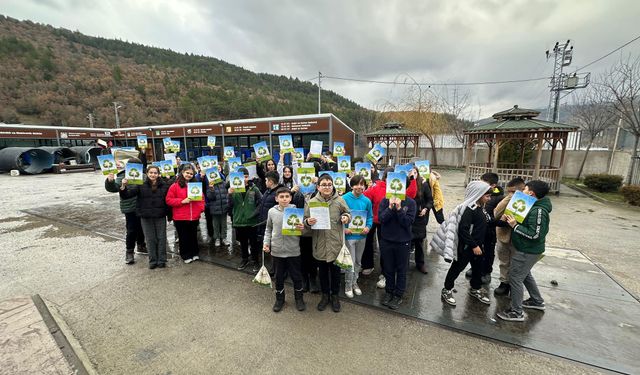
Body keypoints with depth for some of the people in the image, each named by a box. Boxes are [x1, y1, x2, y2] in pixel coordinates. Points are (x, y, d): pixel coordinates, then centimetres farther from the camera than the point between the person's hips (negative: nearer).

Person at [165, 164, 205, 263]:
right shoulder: (175, 185, -3)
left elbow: (201, 198, 13)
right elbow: (169, 200, -6)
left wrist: (201, 208, 0)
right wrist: (182, 201, -16)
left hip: (194, 217, 3)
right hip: (180, 218, -3)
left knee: (193, 236, 15)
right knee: (183, 237, 8)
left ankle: (194, 253, 31)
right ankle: (186, 256, 23)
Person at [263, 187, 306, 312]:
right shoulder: (272, 211, -2)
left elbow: (303, 228, -1)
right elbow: (268, 229, 10)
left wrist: (303, 228, -23)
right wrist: (266, 242, 0)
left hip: (293, 250, -1)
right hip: (276, 250, 1)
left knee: (296, 276, 13)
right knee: (279, 276, 17)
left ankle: (299, 298, 35)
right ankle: (279, 299, 38)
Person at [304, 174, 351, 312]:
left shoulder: (339, 200, -4)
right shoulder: (311, 202, -3)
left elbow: (348, 214, 8)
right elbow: (305, 220, 2)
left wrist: (346, 217, -15)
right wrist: (308, 222, -20)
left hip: (336, 242, 0)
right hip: (320, 243, 1)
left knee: (335, 270, 14)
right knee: (323, 271, 17)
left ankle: (335, 295, 36)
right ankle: (325, 295, 38)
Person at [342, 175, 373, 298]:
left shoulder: (367, 201, -2)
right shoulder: (344, 199, -15)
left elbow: (370, 216, 7)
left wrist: (368, 227, -11)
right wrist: (343, 228, -20)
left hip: (362, 235, 5)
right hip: (349, 235, -4)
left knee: (358, 262, 19)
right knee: (350, 262, 4)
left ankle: (354, 282, 38)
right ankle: (348, 286, 24)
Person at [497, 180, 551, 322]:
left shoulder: (538, 211, -24)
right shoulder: (534, 207, 6)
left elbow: (534, 235, -27)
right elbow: (525, 224, 14)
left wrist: (515, 226, -23)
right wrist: (512, 219, -1)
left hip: (528, 251, -10)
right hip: (527, 249, 10)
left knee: (515, 277, -3)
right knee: (525, 274, 26)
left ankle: (516, 312, 8)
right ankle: (537, 301, 44)